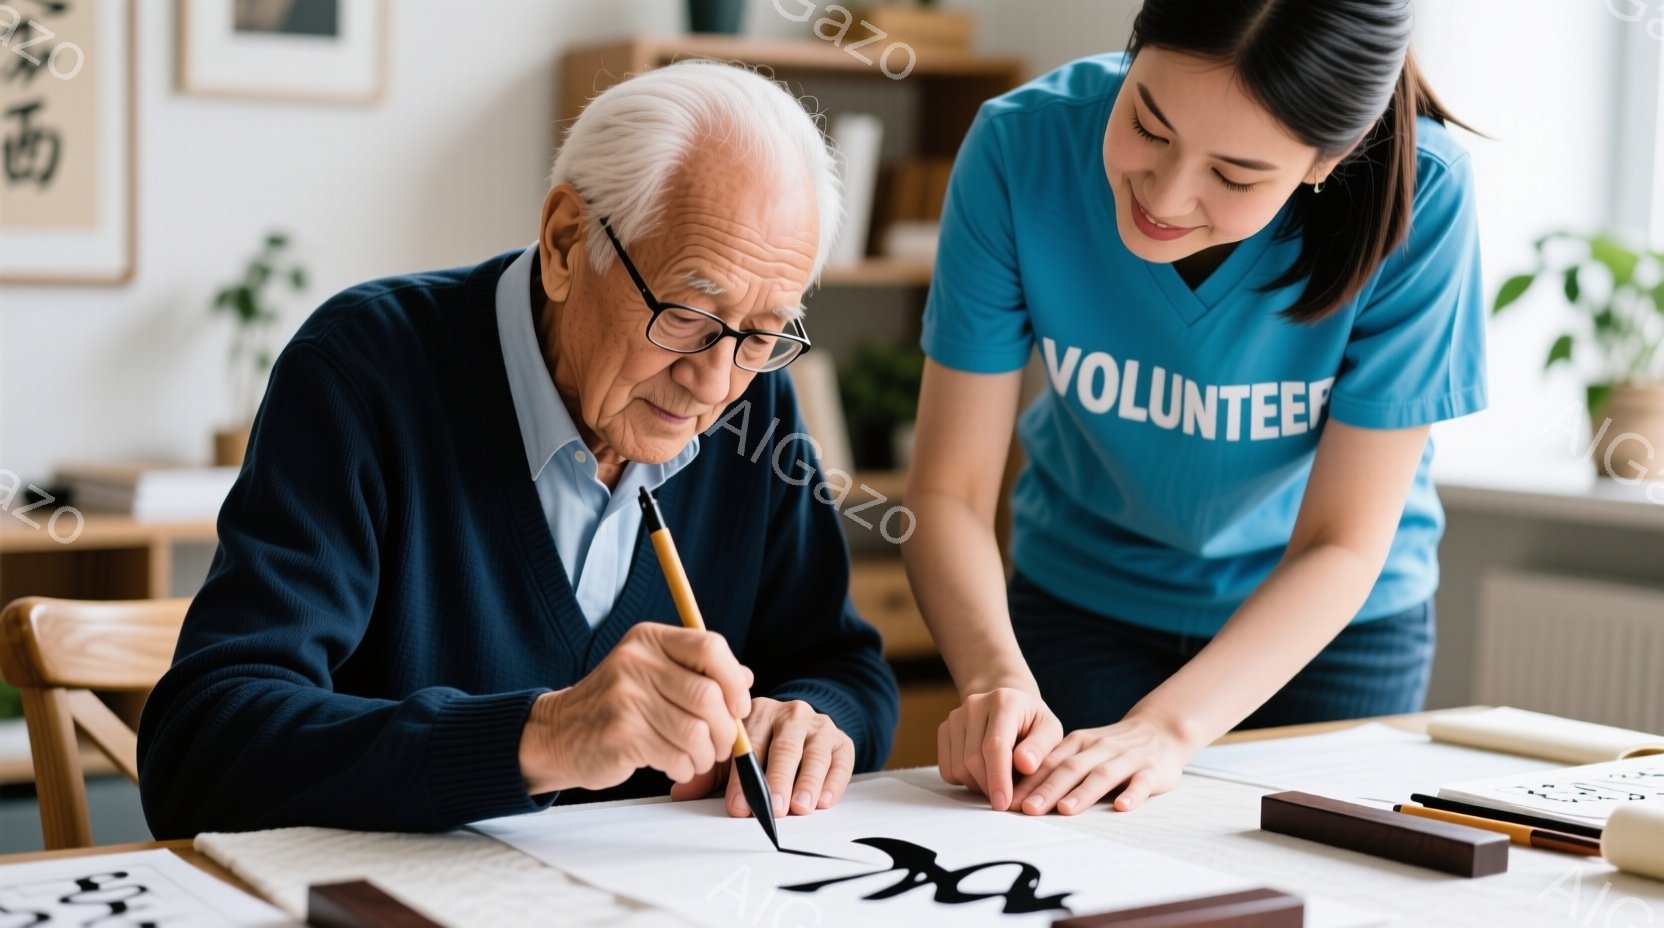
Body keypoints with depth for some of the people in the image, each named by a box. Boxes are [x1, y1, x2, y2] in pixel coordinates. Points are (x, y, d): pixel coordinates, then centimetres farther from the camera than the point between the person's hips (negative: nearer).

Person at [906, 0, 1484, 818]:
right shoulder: (1023, 146, -27)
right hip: (1084, 593, 1)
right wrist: (995, 678, -40)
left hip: (1334, 620, 0)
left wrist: (1167, 726, -35)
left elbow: (1342, 544, -23)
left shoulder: (1415, 199, -30)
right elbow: (950, 488, -22)